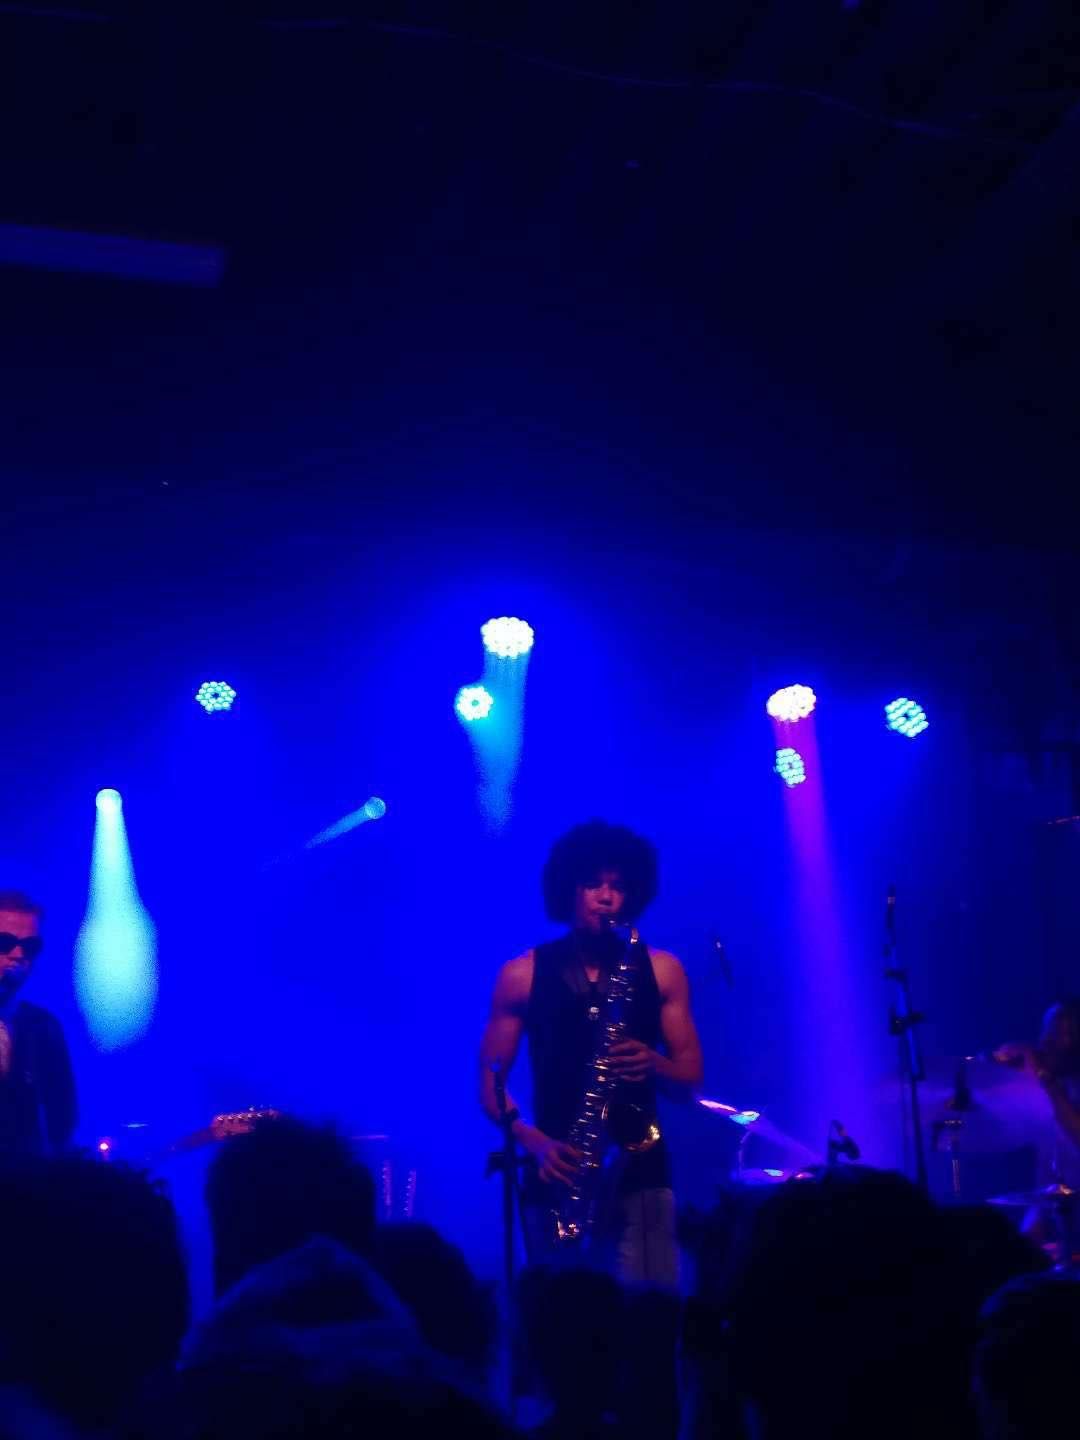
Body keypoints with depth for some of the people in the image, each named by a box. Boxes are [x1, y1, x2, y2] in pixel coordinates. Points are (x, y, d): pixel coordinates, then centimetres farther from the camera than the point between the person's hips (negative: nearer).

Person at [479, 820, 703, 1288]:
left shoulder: (662, 970, 7)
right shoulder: (522, 975, 4)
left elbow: (691, 1078, 9)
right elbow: (490, 1083, 5)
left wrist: (653, 1064, -13)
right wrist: (533, 1141, -12)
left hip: (640, 1176, 0)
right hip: (558, 1178, 0)